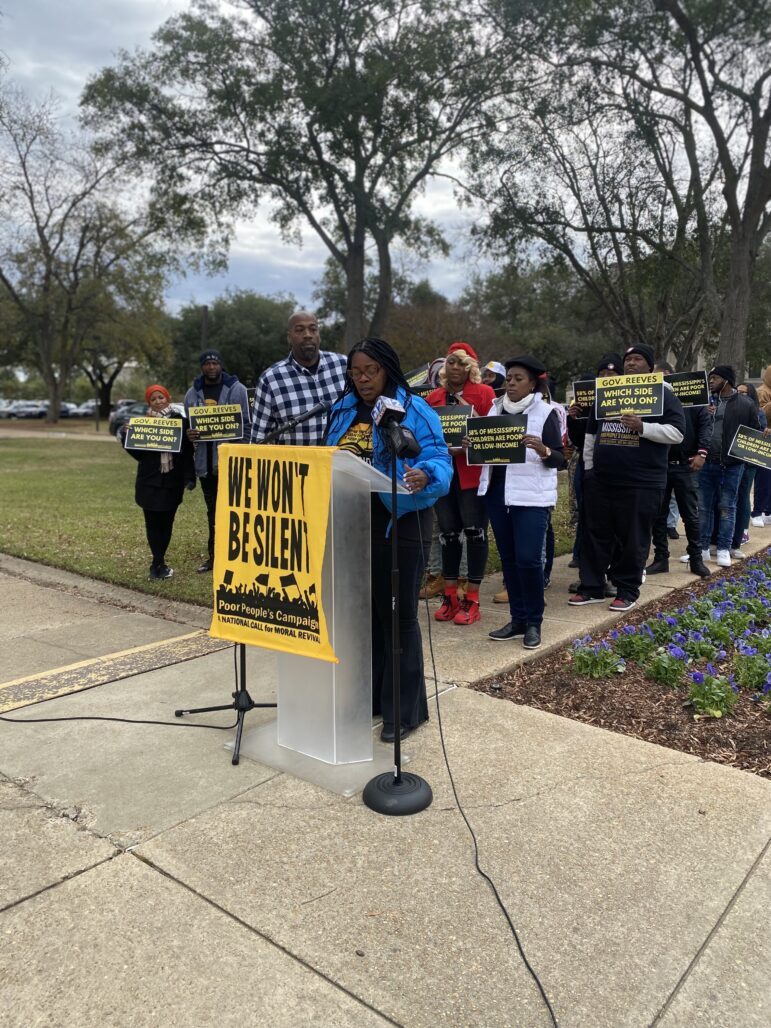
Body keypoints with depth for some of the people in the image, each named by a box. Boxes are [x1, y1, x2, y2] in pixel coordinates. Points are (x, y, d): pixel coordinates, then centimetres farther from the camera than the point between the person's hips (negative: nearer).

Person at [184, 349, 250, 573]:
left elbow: (246, 423, -3)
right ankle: (214, 555, 21)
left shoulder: (237, 389, -2)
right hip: (205, 462, 5)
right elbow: (189, 424, 17)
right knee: (212, 511, 13)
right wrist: (189, 435, -6)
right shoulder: (193, 393, 11)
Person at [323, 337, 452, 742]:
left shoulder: (414, 410, -7)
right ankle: (367, 695, 30)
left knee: (397, 616, 1)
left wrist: (425, 475, -37)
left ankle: (405, 709, 13)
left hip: (398, 525, -6)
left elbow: (438, 458, -17)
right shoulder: (343, 410, 12)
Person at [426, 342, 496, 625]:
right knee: (448, 532, 9)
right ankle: (450, 596, 19)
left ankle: (472, 599, 7)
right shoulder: (433, 397, 12)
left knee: (474, 531, -1)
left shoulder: (484, 393, -1)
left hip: (472, 472, -4)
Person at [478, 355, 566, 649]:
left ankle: (534, 623, 8)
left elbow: (560, 459, -7)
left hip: (531, 495, -5)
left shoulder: (545, 412, -4)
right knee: (508, 558, 9)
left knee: (528, 559, -8)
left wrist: (543, 450, -27)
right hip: (497, 492, 5)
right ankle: (518, 620, 20)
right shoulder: (495, 409, 11)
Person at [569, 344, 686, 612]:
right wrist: (588, 466, 12)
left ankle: (627, 590, 14)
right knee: (595, 535, 7)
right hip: (600, 479, 5)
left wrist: (641, 427, -20)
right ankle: (591, 587, 16)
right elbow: (591, 432, 20)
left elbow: (677, 433, -8)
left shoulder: (663, 395, 2)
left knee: (633, 539, 2)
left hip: (641, 483, -4)